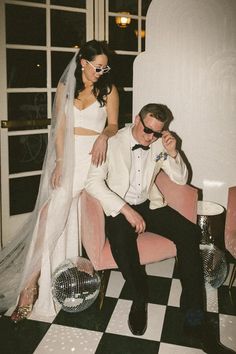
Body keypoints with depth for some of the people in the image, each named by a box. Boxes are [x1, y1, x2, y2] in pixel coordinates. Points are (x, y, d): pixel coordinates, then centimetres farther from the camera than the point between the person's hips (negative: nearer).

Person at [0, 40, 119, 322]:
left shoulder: (108, 90, 6)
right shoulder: (65, 87, 9)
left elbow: (113, 125, 6)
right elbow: (60, 127, 4)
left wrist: (103, 136, -18)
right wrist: (60, 162, -8)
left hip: (92, 154, -2)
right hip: (67, 153, 3)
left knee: (51, 210, -17)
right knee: (52, 212, -9)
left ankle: (31, 282, -6)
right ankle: (37, 284, 1)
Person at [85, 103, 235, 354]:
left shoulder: (159, 145, 4)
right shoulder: (112, 143, -8)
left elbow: (181, 180, 9)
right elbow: (93, 181, -17)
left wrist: (173, 154, -11)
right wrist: (126, 210, -25)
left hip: (149, 205, 4)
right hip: (119, 208, -3)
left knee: (190, 233, -20)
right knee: (121, 240, -37)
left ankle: (193, 318, -14)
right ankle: (140, 300, -6)